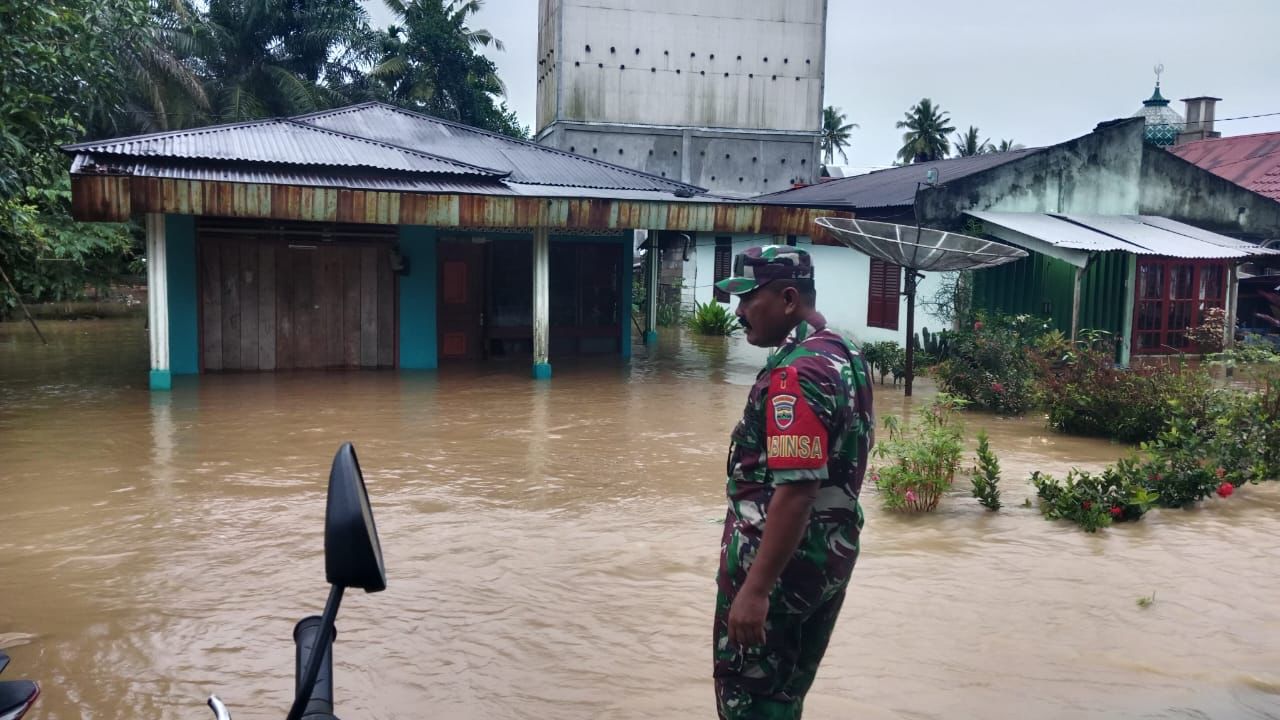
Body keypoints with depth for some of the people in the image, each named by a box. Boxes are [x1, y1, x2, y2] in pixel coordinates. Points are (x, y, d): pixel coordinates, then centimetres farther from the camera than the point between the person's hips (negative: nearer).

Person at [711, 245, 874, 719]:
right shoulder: (845, 355, 8)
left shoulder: (796, 372, -24)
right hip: (830, 552, 10)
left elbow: (796, 491, -30)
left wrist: (755, 589, -27)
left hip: (784, 560, -10)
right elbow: (862, 441, 20)